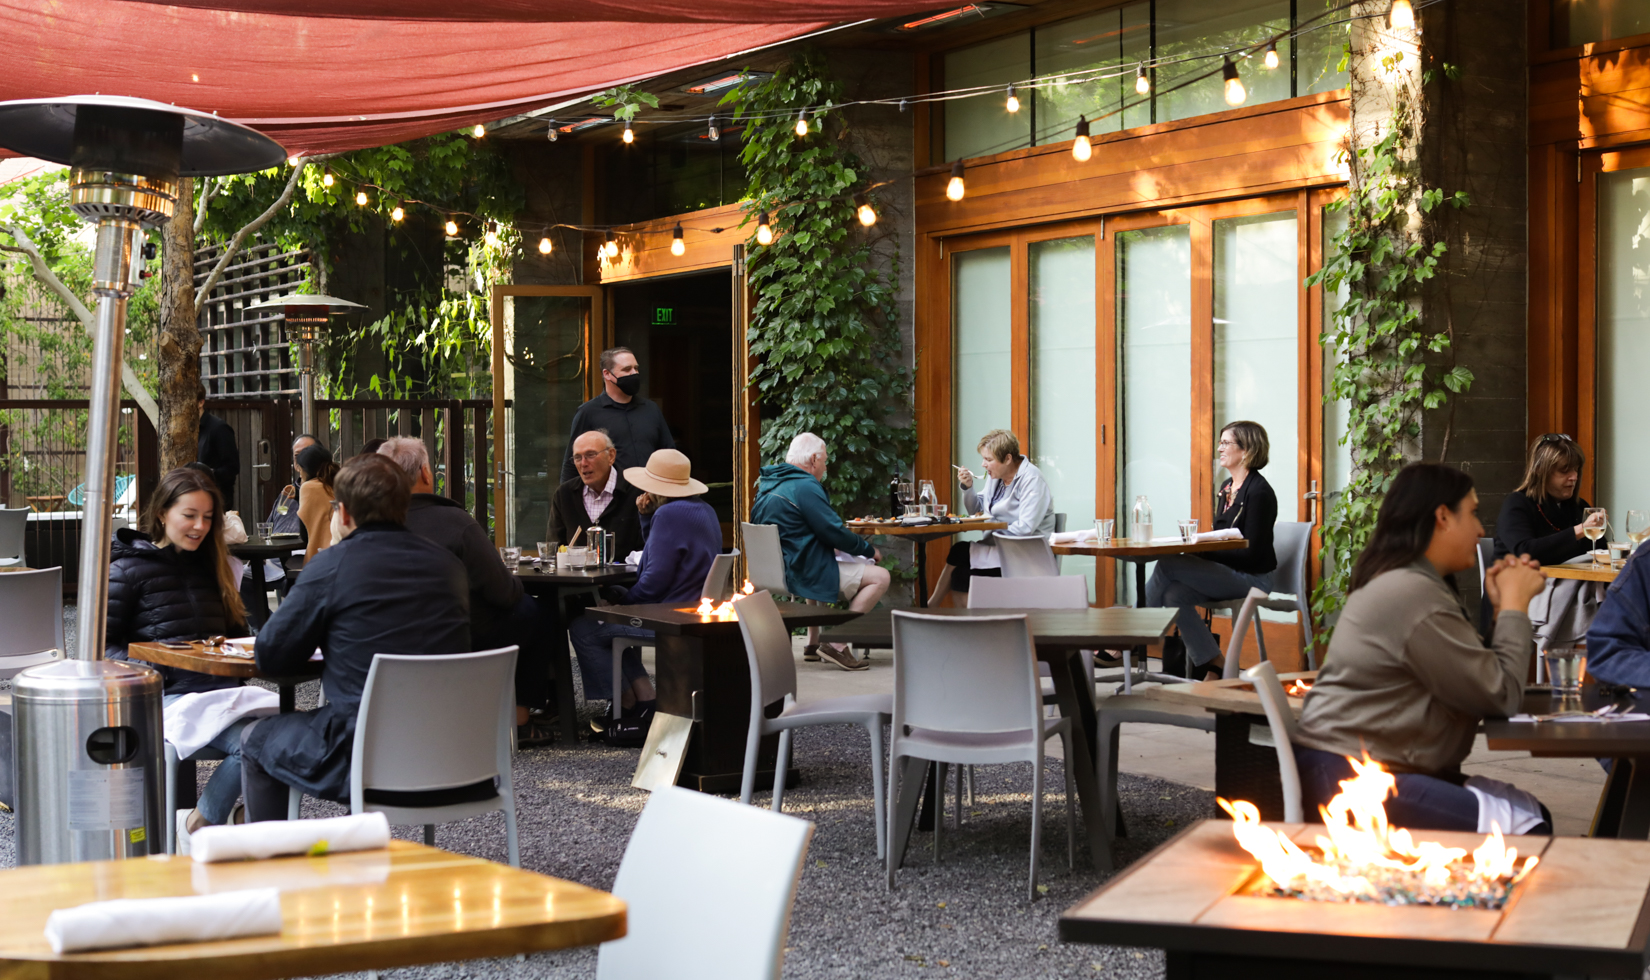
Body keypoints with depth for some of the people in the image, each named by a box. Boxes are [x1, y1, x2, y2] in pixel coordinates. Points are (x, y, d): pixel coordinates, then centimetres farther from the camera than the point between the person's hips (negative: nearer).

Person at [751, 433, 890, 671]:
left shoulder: (768, 484, 13)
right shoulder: (805, 487, -18)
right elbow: (834, 532, -18)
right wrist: (869, 550, -2)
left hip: (776, 569, 10)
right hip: (801, 575, -10)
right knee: (880, 577, -10)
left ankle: (813, 642, 30)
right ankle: (837, 644, -14)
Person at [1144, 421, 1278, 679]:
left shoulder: (1259, 491, -12)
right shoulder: (1227, 487, 15)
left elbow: (1251, 553, -17)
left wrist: (1205, 550, -19)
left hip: (1251, 578, -8)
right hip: (1226, 574, 8)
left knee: (1168, 564, -21)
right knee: (1174, 595, -19)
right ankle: (1214, 665, -12)